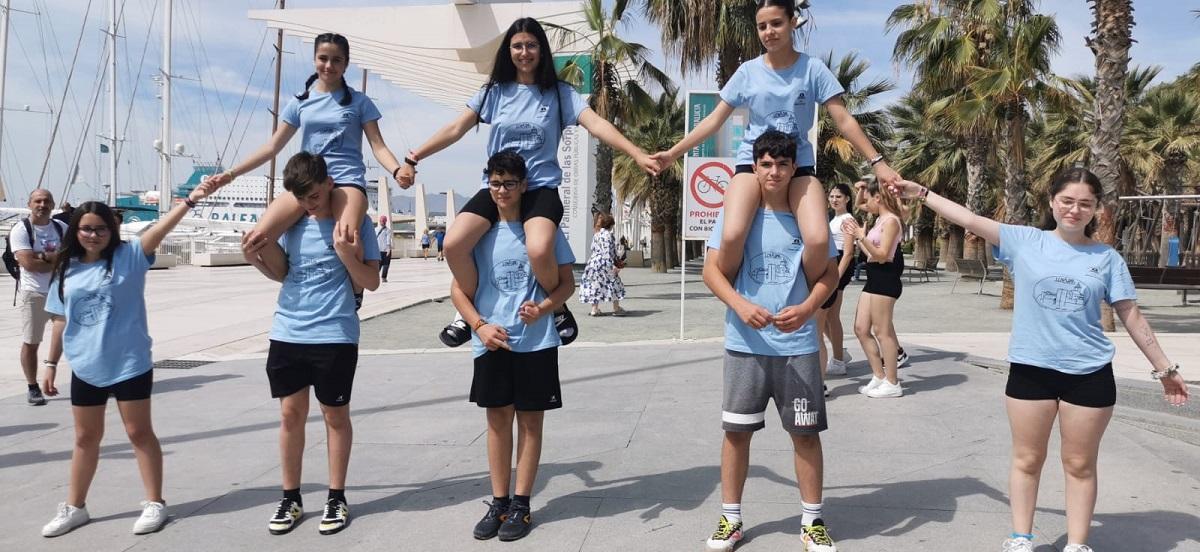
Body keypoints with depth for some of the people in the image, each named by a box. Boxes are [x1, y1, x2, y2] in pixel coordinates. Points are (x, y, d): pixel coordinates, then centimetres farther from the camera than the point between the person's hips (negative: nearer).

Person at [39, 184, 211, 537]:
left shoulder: (128, 256, -6)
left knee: (139, 432, 5)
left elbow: (159, 229, -22)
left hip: (130, 364, -4)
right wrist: (51, 364, 12)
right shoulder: (66, 271, 5)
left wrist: (189, 202, -36)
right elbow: (60, 321, 11)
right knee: (86, 438, 16)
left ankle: (155, 504, 14)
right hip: (85, 368, 4)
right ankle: (74, 507, 30)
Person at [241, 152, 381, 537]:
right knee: (291, 414, 9)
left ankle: (337, 498, 18)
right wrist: (257, 261, -2)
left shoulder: (354, 220, -7)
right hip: (287, 333, 4)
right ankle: (290, 498, 21)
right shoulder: (292, 221, 6)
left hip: (335, 335, -4)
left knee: (335, 415, 6)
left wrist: (346, 254, -23)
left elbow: (371, 282, -6)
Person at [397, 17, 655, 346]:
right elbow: (455, 129, 5)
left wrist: (637, 155, -23)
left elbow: (597, 125, -8)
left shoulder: (559, 93, 4)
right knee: (453, 244, -22)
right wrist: (413, 158, -5)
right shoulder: (495, 92, 9)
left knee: (539, 250, -33)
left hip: (541, 188, -2)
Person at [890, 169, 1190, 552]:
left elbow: (1131, 315, 6)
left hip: (1089, 374, 0)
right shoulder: (1024, 241, -1)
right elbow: (970, 220, -5)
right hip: (1030, 369, 0)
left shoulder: (1107, 258, 2)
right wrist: (921, 193, -9)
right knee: (1027, 460, 11)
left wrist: (1164, 367, 8)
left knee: (1080, 465, 10)